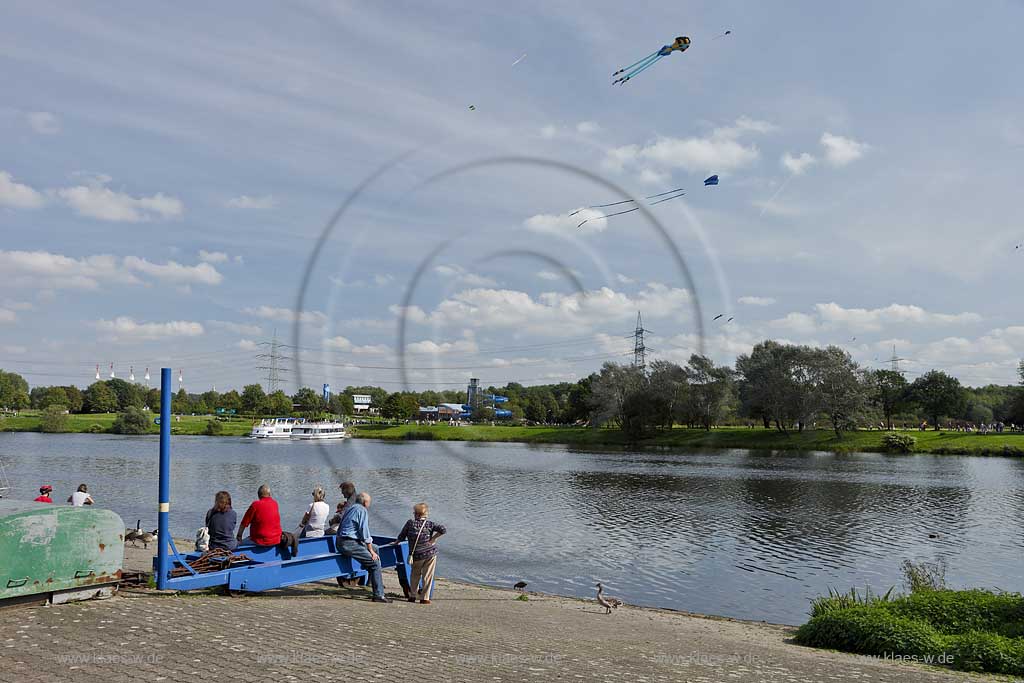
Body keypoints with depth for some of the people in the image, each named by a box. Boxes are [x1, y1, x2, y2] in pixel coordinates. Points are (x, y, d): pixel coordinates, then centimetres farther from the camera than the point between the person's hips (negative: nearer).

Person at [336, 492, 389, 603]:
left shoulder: (349, 508, 21)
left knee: (375, 548, 22)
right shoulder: (362, 510, -7)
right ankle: (378, 595, -14)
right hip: (350, 544, -10)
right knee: (375, 562, -10)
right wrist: (371, 551, -6)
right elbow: (364, 531, -12)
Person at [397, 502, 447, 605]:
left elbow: (401, 537, 4)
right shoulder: (429, 524, -2)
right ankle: (424, 598, 7)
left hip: (416, 555, 1)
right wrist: (432, 539, -5)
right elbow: (443, 530, -12)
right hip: (430, 553, 0)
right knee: (427, 576, 7)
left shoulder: (410, 523, -3)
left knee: (415, 575, 21)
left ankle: (412, 596, 25)